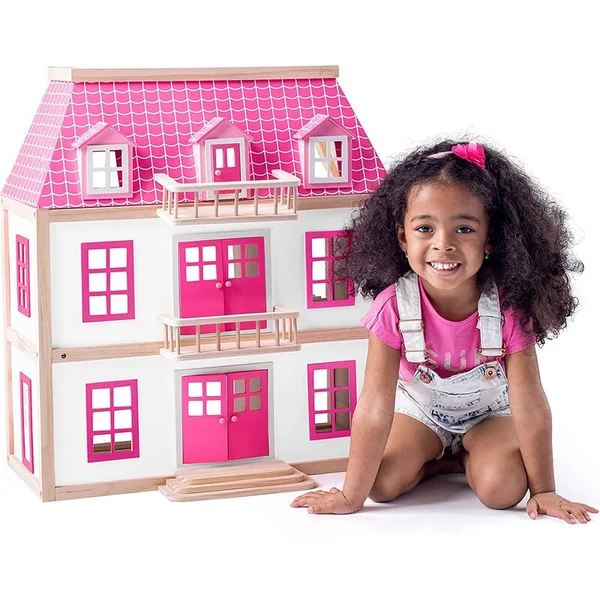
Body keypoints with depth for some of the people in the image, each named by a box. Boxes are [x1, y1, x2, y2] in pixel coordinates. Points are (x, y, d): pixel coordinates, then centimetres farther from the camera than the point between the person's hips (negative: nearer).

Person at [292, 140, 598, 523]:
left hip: (490, 410, -1)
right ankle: (449, 458, 6)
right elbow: (375, 408, -28)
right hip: (420, 409, 1)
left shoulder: (508, 307, -30)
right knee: (384, 484, -22)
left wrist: (544, 490, -19)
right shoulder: (393, 306, -30)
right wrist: (352, 497, -26)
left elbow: (530, 406, -24)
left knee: (501, 490, -25)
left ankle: (468, 458, 7)